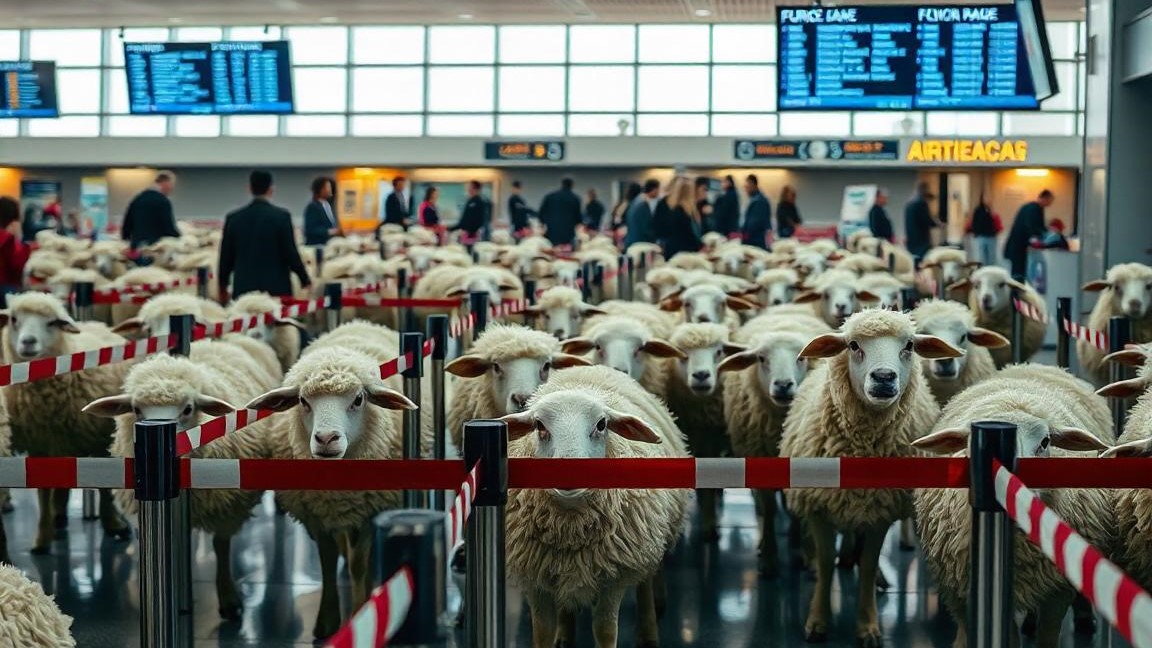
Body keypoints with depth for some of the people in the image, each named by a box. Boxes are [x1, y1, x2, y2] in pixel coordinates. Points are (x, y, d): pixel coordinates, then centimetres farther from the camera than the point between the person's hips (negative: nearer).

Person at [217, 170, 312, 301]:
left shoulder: (233, 218, 2)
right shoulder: (281, 216, -6)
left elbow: (226, 256, 8)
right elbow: (291, 252, -6)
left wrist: (222, 286, 22)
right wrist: (305, 280, 7)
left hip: (243, 289, 3)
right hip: (276, 289, -2)